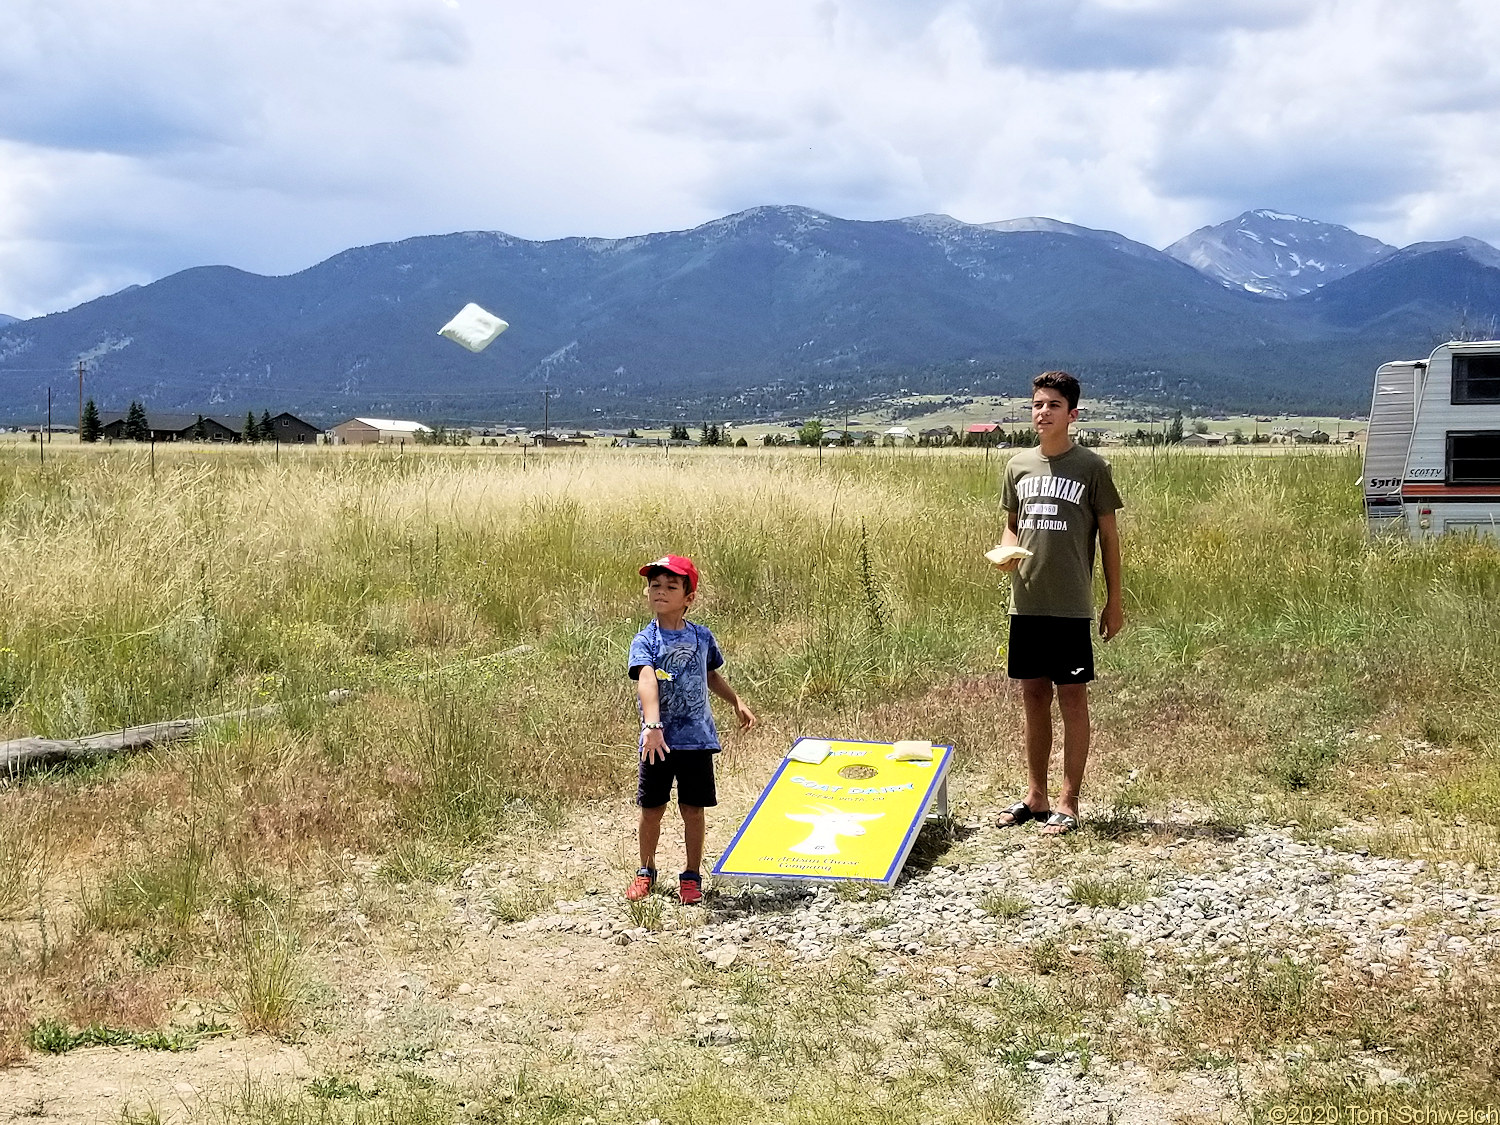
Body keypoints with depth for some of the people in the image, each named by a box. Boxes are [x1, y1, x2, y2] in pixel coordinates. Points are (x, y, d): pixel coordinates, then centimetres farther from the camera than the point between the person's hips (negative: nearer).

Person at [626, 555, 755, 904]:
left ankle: (692, 876, 21)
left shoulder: (701, 637, 3)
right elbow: (647, 682, -25)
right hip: (659, 740, -2)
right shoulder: (645, 641, -8)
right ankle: (646, 871, 28)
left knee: (693, 809, 7)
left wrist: (736, 702, 24)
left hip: (697, 739, 2)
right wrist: (653, 725, -39)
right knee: (652, 809, 8)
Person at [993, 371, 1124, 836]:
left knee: (1072, 699, 0)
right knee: (1034, 697, 11)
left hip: (1071, 606, -4)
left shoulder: (1091, 467, -3)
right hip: (1026, 602, 4)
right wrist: (1006, 552, -4)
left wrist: (1114, 601, 1)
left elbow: (1108, 535, 1)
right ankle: (1035, 796, 20)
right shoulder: (1018, 465, 9)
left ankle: (1068, 803, 7)